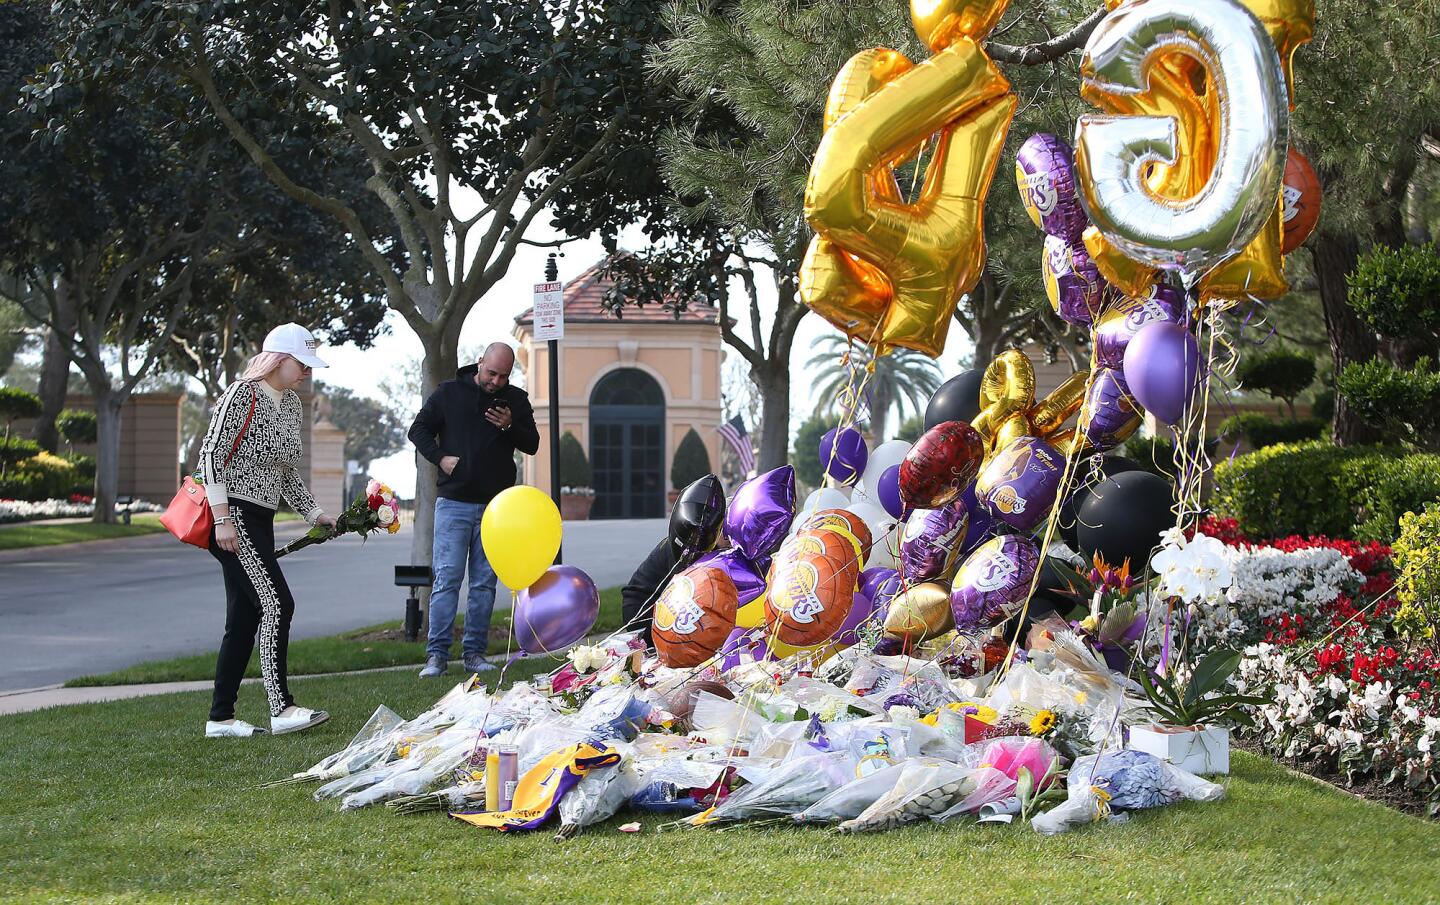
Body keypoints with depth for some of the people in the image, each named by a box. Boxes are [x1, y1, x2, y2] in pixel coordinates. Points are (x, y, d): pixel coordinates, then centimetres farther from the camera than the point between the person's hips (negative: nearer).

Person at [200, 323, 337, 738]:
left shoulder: (291, 405, 15)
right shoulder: (243, 395, -11)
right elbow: (211, 456, -15)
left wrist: (314, 513, 15)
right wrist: (222, 519, -21)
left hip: (260, 519, 9)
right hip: (232, 514, -9)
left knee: (245, 618, 6)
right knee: (277, 602, -16)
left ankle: (220, 717, 10)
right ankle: (281, 709, -17)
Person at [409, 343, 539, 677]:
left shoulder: (516, 400, 8)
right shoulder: (449, 393, 3)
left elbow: (532, 445, 7)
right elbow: (418, 430, 8)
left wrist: (510, 427, -12)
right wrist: (440, 458, -7)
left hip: (495, 505, 2)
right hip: (453, 502, -2)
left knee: (485, 583, 4)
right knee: (446, 579, -6)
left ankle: (475, 653, 9)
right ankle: (437, 655, -5)